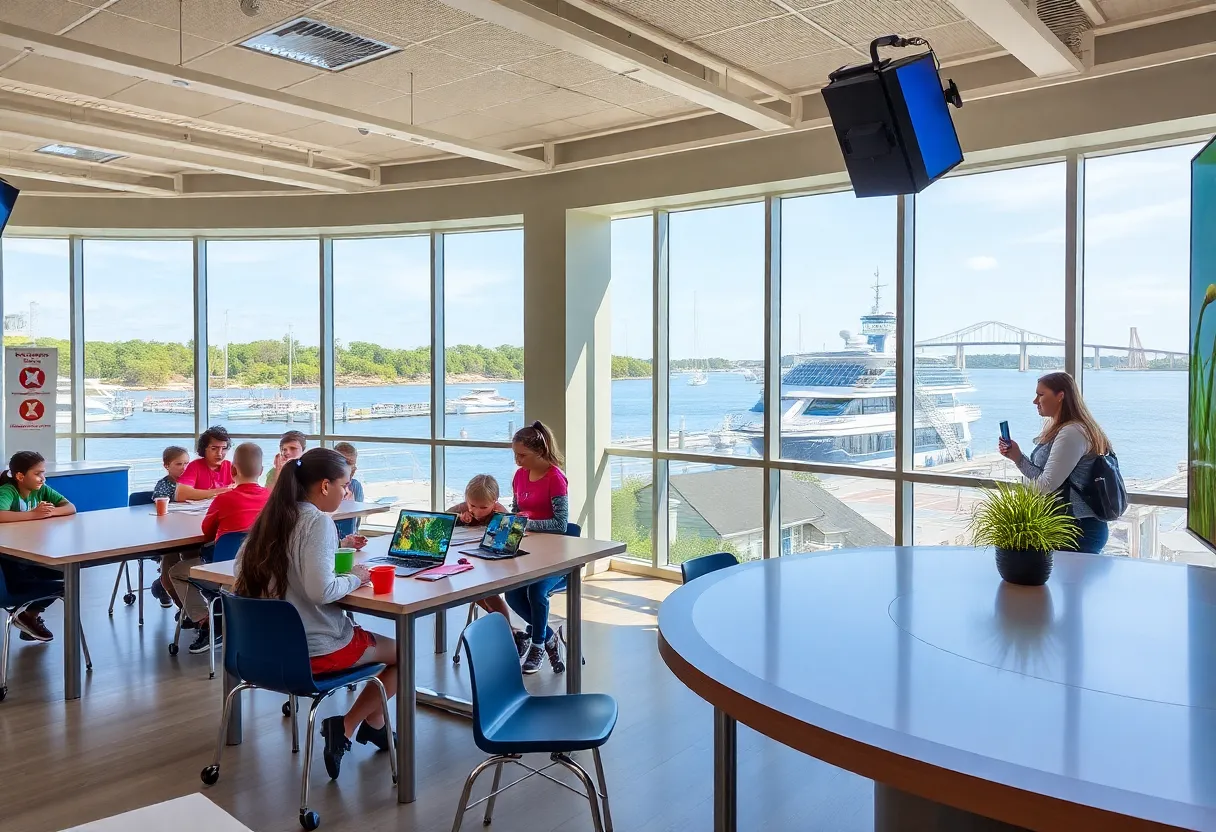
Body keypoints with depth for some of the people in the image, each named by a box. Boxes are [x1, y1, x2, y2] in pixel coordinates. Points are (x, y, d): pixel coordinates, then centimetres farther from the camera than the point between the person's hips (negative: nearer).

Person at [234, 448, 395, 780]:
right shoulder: (317, 522, -20)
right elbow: (321, 591, -32)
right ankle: (346, 726, 6)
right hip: (317, 650, -8)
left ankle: (372, 724, 27)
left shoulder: (273, 516, 4)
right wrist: (354, 578, -10)